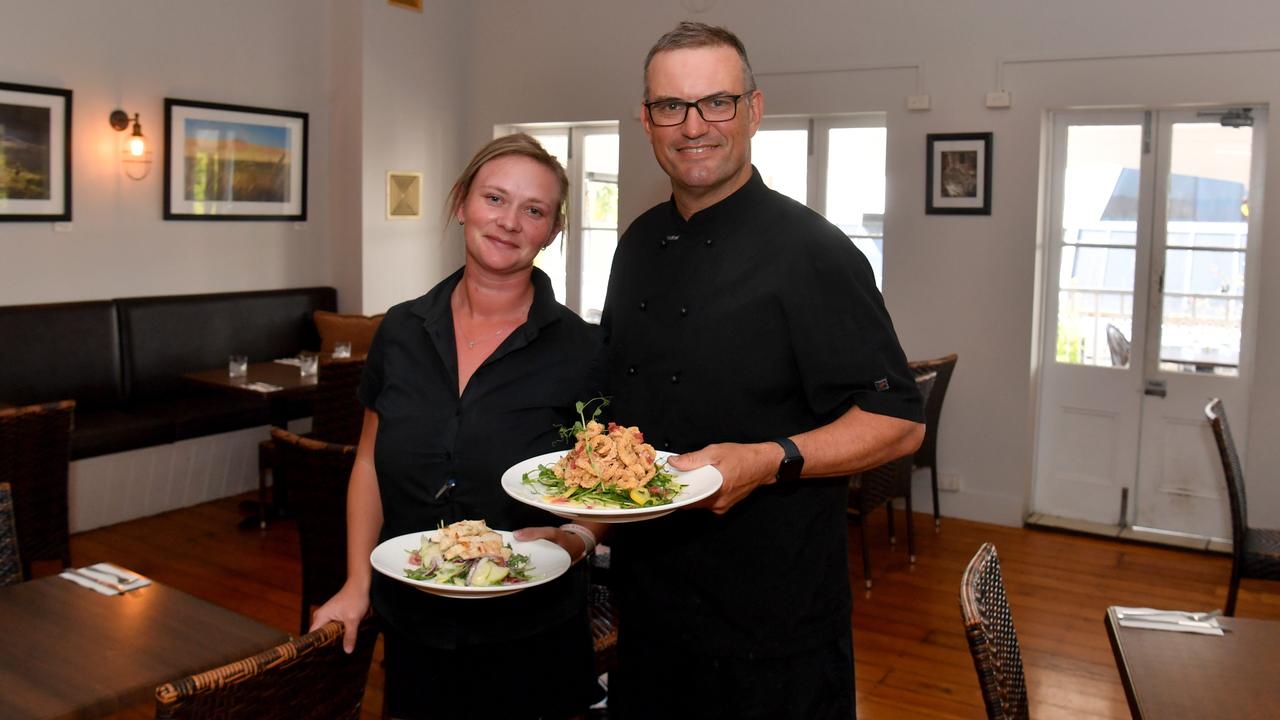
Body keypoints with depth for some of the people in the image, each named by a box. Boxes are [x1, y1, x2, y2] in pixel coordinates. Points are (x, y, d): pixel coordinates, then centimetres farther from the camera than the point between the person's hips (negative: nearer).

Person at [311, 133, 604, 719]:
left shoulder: (581, 351, -11)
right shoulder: (401, 332, -2)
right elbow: (370, 463, 7)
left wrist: (567, 540, -22)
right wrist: (357, 584, 2)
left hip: (531, 643, -2)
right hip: (411, 628, 3)